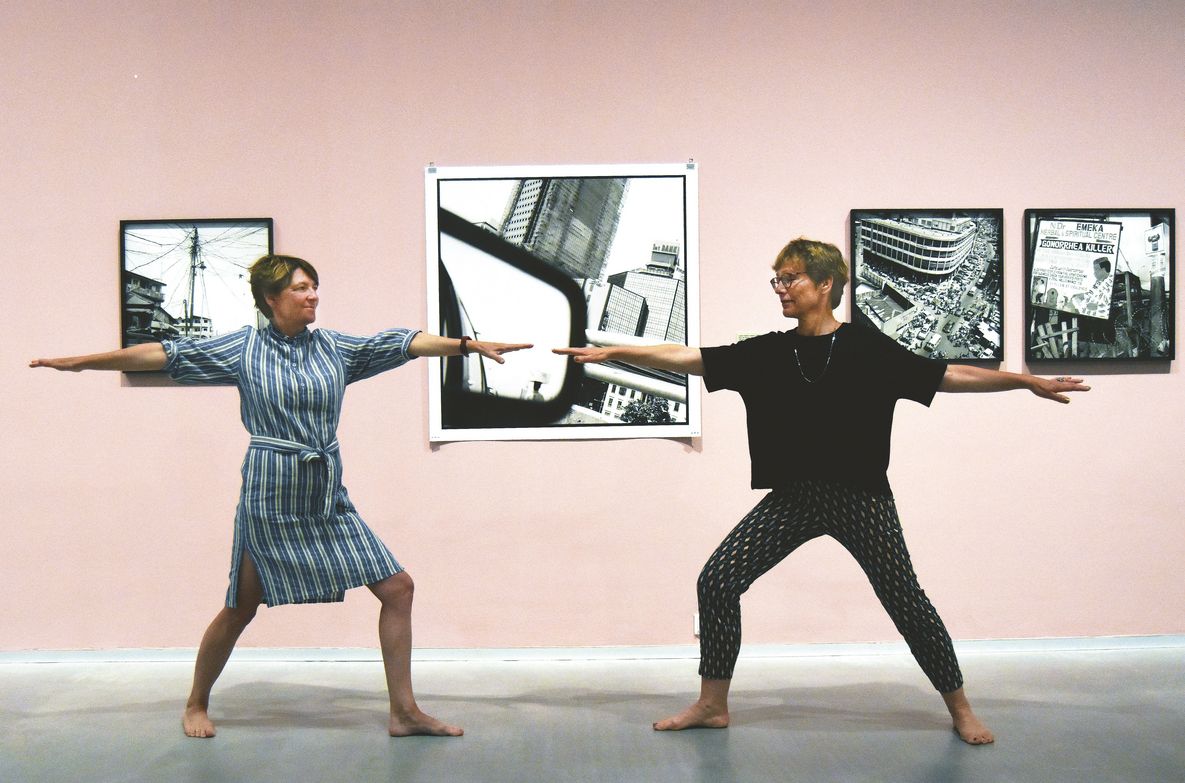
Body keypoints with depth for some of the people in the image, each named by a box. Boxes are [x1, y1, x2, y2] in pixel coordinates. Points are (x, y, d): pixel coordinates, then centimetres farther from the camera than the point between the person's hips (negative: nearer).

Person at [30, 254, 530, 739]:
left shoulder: (336, 347, 5)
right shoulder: (243, 348, -2)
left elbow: (407, 343, 1)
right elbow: (165, 354, -1)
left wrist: (471, 344, -7)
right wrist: (78, 363, 0)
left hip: (328, 499, 4)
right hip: (269, 498, -4)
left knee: (397, 587, -3)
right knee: (240, 609, 5)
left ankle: (404, 712, 6)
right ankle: (196, 704, 31)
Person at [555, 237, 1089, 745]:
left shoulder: (868, 349, -6)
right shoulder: (766, 353, 1)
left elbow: (950, 376, -3)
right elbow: (684, 358, 1)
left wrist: (1029, 382, -7)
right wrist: (612, 353, -4)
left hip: (861, 498, -3)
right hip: (793, 496, 3)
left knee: (905, 600, -1)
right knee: (717, 580, -4)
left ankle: (960, 708, 20)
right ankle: (712, 704, 11)